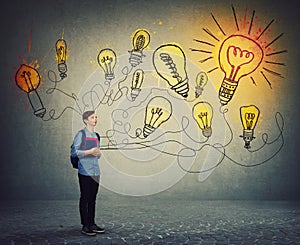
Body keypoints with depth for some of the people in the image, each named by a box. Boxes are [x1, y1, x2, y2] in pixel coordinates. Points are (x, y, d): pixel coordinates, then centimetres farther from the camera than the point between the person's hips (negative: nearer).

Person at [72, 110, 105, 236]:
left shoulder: (96, 136, 16)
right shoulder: (80, 134, -6)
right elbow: (74, 153, -12)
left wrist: (98, 153, 1)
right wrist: (90, 152, -18)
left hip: (95, 172, 7)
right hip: (85, 172, -7)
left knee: (93, 199, 11)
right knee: (85, 199, -1)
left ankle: (92, 224, 19)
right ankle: (85, 226, 6)